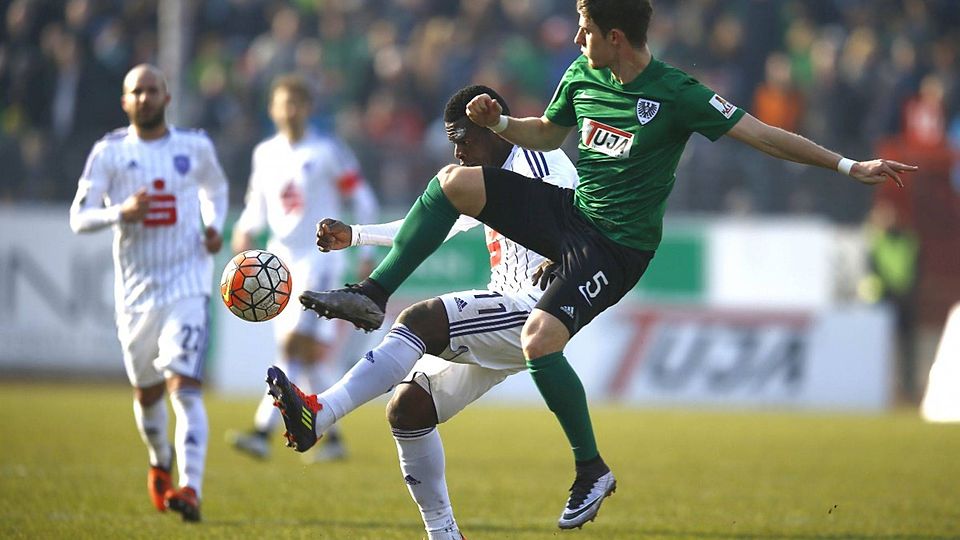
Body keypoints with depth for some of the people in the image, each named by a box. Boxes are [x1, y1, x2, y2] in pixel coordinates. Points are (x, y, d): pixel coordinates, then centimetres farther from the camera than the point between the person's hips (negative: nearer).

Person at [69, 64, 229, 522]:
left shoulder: (195, 147, 4)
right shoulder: (109, 153, -1)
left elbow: (215, 188, 25)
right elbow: (79, 217, -3)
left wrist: (214, 226, 6)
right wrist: (121, 213, -22)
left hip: (187, 285, -1)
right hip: (135, 290, 1)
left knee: (185, 385, -18)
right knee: (147, 392, 14)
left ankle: (190, 489, -27)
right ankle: (160, 461, 45)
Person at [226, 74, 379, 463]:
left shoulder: (328, 152, -3)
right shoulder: (265, 154, 12)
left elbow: (361, 199, 1)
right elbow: (257, 202, 21)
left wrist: (367, 253, -2)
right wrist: (245, 230, 0)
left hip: (319, 259, -6)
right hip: (280, 259, 6)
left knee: (295, 343, -17)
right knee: (307, 357, 6)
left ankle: (262, 432, -25)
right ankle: (333, 439, 16)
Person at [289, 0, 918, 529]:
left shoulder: (677, 95, -18)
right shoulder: (582, 76, 1)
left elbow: (763, 134, -15)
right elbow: (547, 132, 21)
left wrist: (849, 165, -19)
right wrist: (499, 121, 0)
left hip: (619, 246, -7)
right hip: (570, 213, 7)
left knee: (539, 340, -25)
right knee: (454, 181, -8)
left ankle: (591, 467, -6)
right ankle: (374, 296, -3)